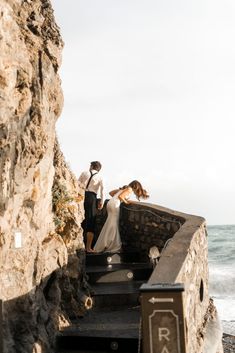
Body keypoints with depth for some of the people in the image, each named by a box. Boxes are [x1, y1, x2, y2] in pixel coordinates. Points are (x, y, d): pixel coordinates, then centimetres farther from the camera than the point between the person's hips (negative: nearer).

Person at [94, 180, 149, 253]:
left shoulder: (124, 188, 24)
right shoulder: (130, 189, -1)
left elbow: (111, 193, 22)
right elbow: (120, 196, -16)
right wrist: (126, 202, -2)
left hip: (110, 203, 9)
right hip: (115, 204, -9)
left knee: (110, 225, 12)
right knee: (113, 225, -4)